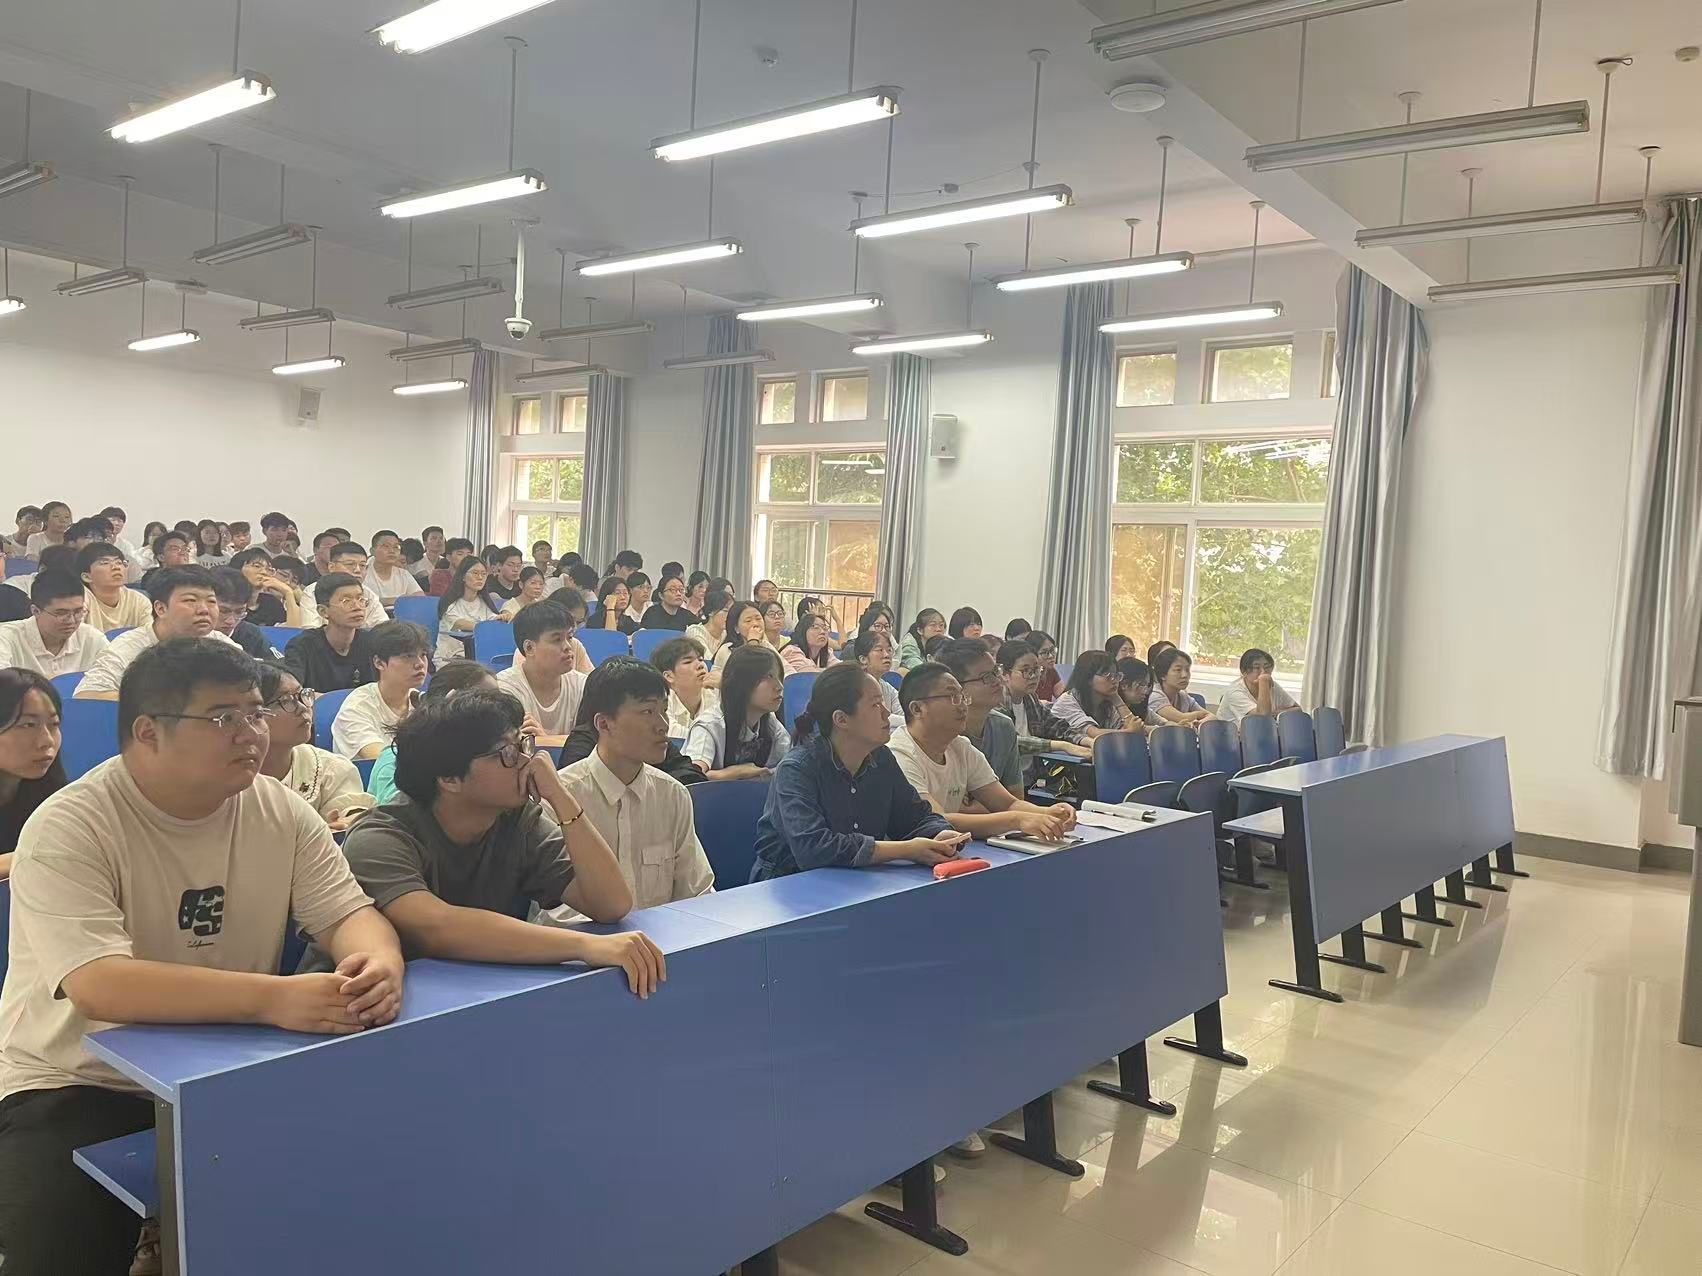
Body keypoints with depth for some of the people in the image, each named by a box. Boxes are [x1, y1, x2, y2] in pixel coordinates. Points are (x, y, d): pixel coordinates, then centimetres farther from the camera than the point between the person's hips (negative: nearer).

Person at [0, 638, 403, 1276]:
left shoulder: (279, 811, -2)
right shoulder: (67, 830, -17)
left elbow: (349, 913, -5)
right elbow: (100, 985, -28)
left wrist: (378, 965, -29)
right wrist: (272, 998, -39)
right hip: (79, 1086, -4)